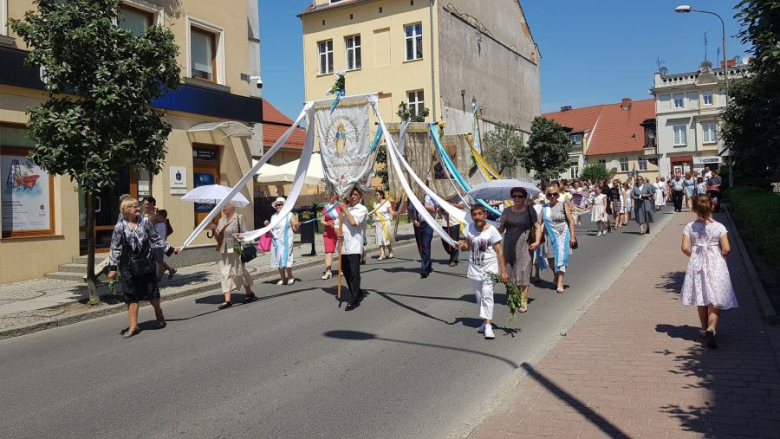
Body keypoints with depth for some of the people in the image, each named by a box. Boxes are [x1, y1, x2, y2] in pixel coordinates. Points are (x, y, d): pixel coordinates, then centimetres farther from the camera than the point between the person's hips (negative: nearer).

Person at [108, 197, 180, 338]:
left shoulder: (145, 222, -1)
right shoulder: (120, 227, -5)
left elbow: (156, 239, 8)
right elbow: (115, 248, -3)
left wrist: (170, 249, 7)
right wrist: (112, 267, -7)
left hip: (146, 264, 1)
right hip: (129, 267, -1)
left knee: (152, 292, 8)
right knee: (131, 296, 2)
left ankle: (159, 315, 33)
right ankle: (133, 326, 10)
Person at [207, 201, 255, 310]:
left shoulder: (239, 217, -3)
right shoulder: (221, 220, 14)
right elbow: (218, 237, 14)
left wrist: (237, 236, -23)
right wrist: (214, 228, -1)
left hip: (236, 251, -6)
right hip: (224, 252, 6)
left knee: (239, 272, 4)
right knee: (225, 274, 0)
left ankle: (249, 293, 24)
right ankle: (228, 300, -1)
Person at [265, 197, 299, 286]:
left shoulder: (289, 215, 1)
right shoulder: (273, 216, 14)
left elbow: (295, 228, 0)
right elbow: (271, 229, 18)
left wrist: (296, 226, -21)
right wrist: (267, 225, 0)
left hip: (286, 240, -5)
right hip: (276, 241, 5)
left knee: (285, 258, -11)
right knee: (278, 259, 4)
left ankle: (290, 276, 6)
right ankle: (282, 278, 13)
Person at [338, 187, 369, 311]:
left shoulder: (362, 209, -2)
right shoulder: (344, 208, 17)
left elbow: (353, 222, -17)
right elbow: (339, 223, 20)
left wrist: (345, 210, -8)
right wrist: (339, 232, -1)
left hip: (354, 245, -6)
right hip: (343, 244, 6)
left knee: (354, 273, -8)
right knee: (346, 271, 10)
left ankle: (353, 300, -3)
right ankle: (358, 293, 27)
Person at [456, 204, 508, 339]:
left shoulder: (491, 230, -12)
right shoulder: (469, 228, 2)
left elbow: (499, 252, -11)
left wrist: (503, 271, -13)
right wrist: (461, 245, -10)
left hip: (489, 267, -5)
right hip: (474, 267, 6)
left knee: (486, 294, -14)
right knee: (479, 296, 12)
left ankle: (488, 326, -13)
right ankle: (487, 321, 27)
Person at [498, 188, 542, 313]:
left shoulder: (529, 210, 1)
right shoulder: (507, 211, 10)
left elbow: (538, 227, -1)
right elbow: (500, 230, 12)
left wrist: (537, 241, -15)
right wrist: (501, 223, -9)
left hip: (524, 246, -3)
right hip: (509, 246, 3)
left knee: (523, 272, -7)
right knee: (510, 272, 5)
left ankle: (523, 301, -4)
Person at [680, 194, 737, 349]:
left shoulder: (689, 227, -6)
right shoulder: (719, 227, -9)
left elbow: (685, 248, -11)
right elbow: (727, 249, -12)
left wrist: (694, 256, 8)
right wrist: (721, 257, 9)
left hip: (697, 265, 2)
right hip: (715, 266, -2)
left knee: (701, 299, 17)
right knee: (715, 300, 1)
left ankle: (705, 329, 29)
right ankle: (711, 328, -20)